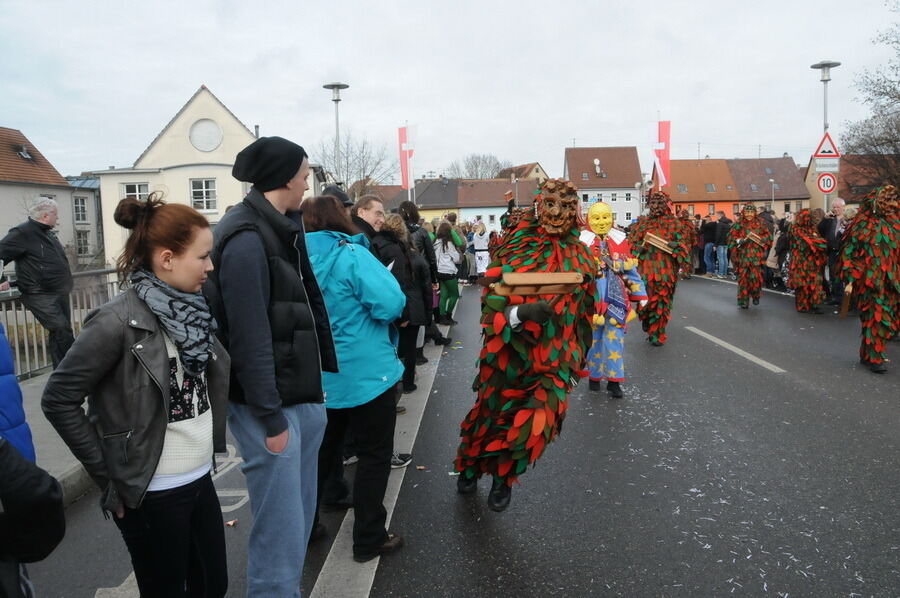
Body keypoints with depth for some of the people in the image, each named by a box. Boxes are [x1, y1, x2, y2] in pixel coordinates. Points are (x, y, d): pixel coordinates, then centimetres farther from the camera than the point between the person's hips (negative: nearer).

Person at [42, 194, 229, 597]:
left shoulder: (190, 310, 2)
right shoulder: (118, 322, -19)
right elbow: (58, 400, -16)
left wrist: (210, 445, 8)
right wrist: (108, 475, -13)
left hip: (201, 480, 7)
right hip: (151, 494, -7)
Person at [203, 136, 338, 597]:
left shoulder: (280, 230, 12)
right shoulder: (246, 240, -17)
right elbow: (249, 338, -20)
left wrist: (314, 384, 14)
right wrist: (270, 418, -18)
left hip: (299, 395, 9)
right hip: (269, 404, -9)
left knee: (298, 516, 18)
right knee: (281, 527, 0)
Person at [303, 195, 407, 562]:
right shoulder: (350, 255, -17)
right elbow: (392, 303, -22)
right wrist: (360, 310, -3)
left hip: (319, 376, 7)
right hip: (365, 373, -6)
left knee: (321, 450, 22)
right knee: (374, 455, 7)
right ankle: (369, 540, 14)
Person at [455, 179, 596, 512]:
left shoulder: (580, 256, 4)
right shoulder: (517, 245, -5)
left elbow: (584, 309, 15)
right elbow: (492, 296, -9)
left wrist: (579, 355, 20)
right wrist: (518, 313, -29)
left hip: (553, 356, 1)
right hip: (509, 347, -1)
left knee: (540, 420, -13)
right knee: (490, 412, 14)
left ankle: (503, 475, 18)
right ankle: (471, 465, 45)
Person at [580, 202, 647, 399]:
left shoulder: (620, 241, 7)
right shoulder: (583, 242, -4)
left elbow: (630, 270, 11)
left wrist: (640, 295, 11)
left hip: (616, 297, 2)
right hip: (591, 298, -2)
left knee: (615, 338, 2)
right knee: (593, 337, 8)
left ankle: (614, 381, 9)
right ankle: (594, 376, 24)